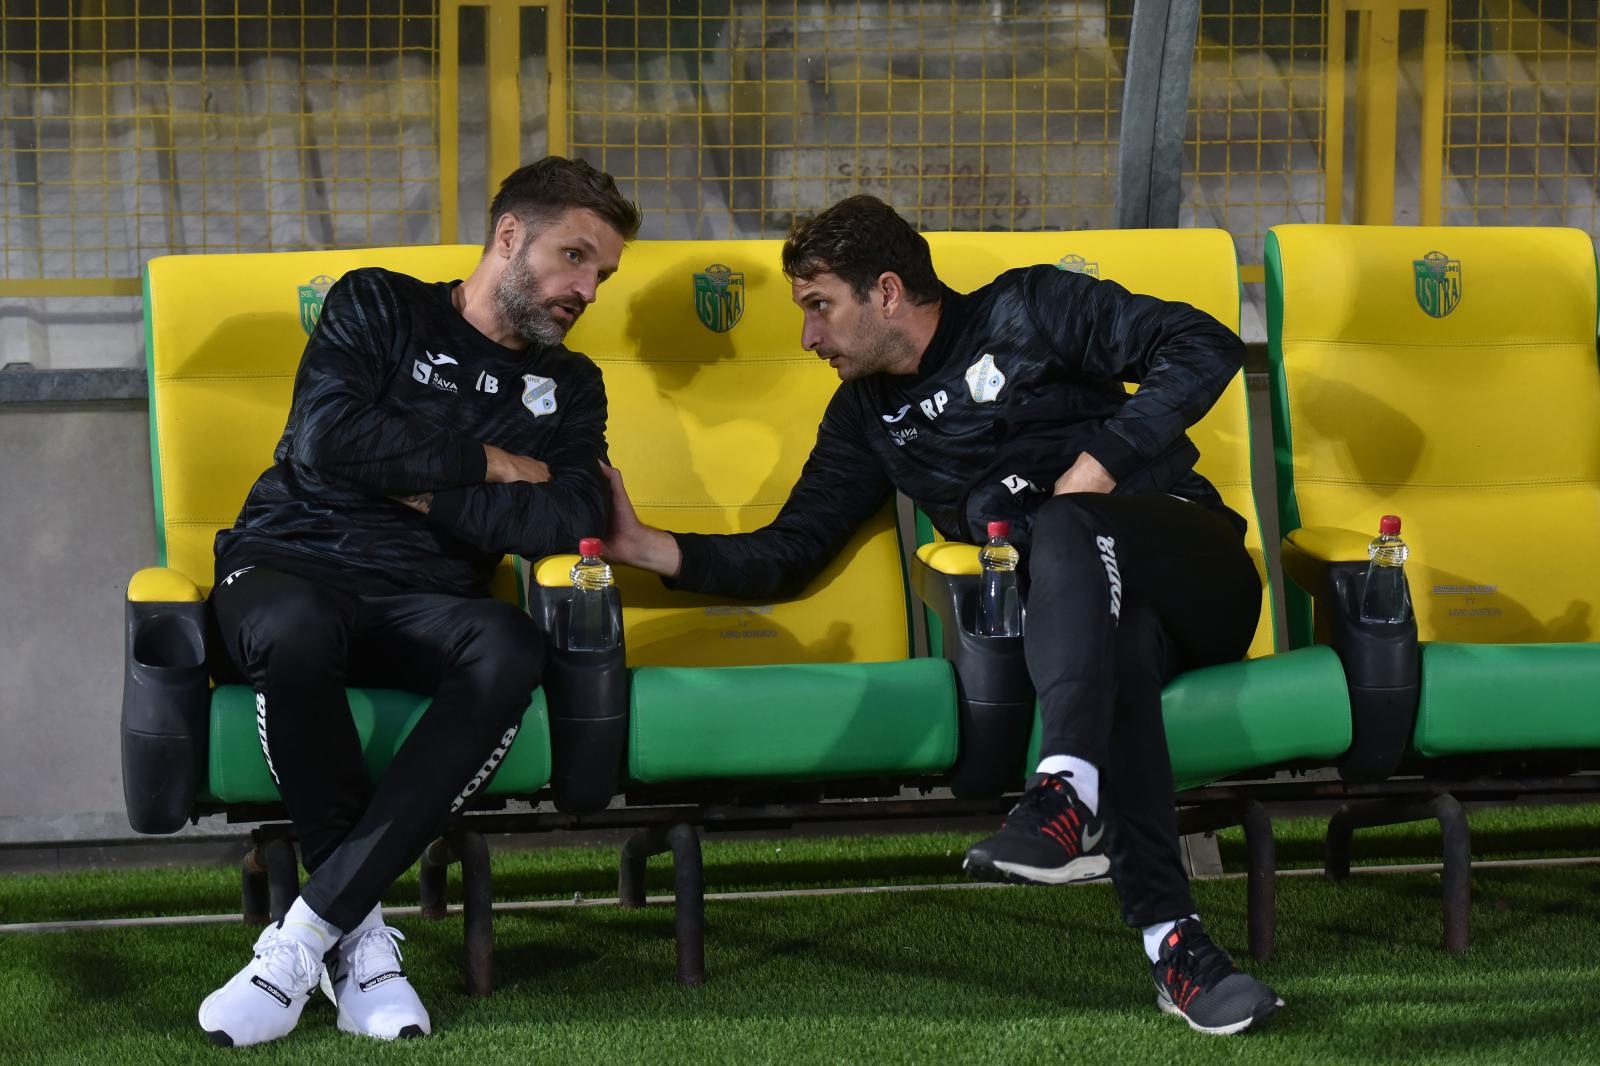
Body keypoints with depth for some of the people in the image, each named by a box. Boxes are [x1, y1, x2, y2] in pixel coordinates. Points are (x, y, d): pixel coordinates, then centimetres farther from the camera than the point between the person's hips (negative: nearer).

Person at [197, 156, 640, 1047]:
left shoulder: (569, 387, 20)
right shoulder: (379, 306, 11)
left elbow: (572, 522, 1)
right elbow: (326, 433, -8)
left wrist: (427, 490, -5)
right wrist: (484, 462, -2)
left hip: (421, 606, 3)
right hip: (290, 566, -3)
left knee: (511, 650, -35)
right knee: (296, 631, -42)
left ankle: (307, 936, -34)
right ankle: (361, 934, -26)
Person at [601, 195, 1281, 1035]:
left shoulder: (1026, 311, 4)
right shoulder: (867, 418, 21)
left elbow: (1202, 347, -4)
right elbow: (788, 552, 17)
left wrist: (1099, 465, -11)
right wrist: (651, 549, 3)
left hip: (1192, 572, -3)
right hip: (1082, 602, 3)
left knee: (1064, 526, -34)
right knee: (1113, 635, -35)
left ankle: (1067, 791, -53)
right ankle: (1170, 938, -52)